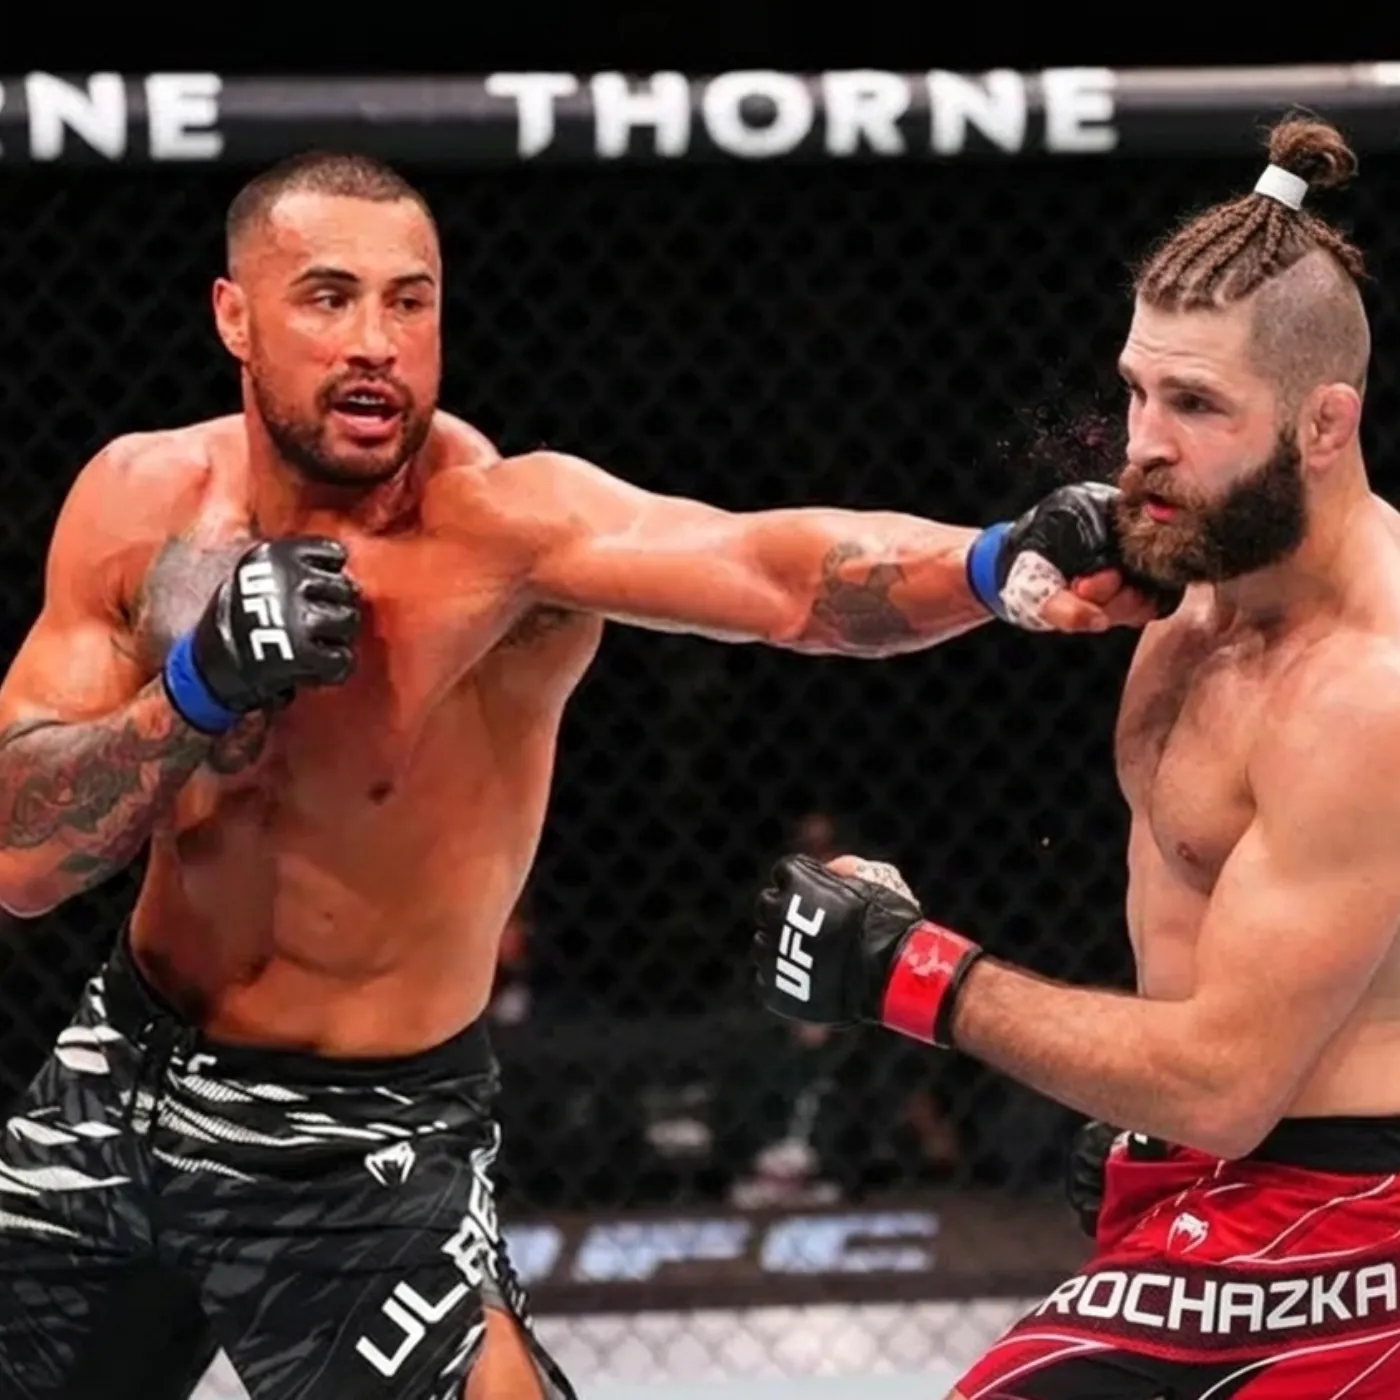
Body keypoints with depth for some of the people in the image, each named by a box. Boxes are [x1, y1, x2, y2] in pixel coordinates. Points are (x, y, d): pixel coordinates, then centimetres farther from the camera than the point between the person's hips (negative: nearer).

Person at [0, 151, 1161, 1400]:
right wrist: (202, 681, -27)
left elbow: (781, 570, -42)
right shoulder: (144, 501, -9)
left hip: (362, 1148, -4)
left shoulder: (501, 523, -23)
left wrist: (1002, 565, -61)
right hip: (118, 1082, 5)